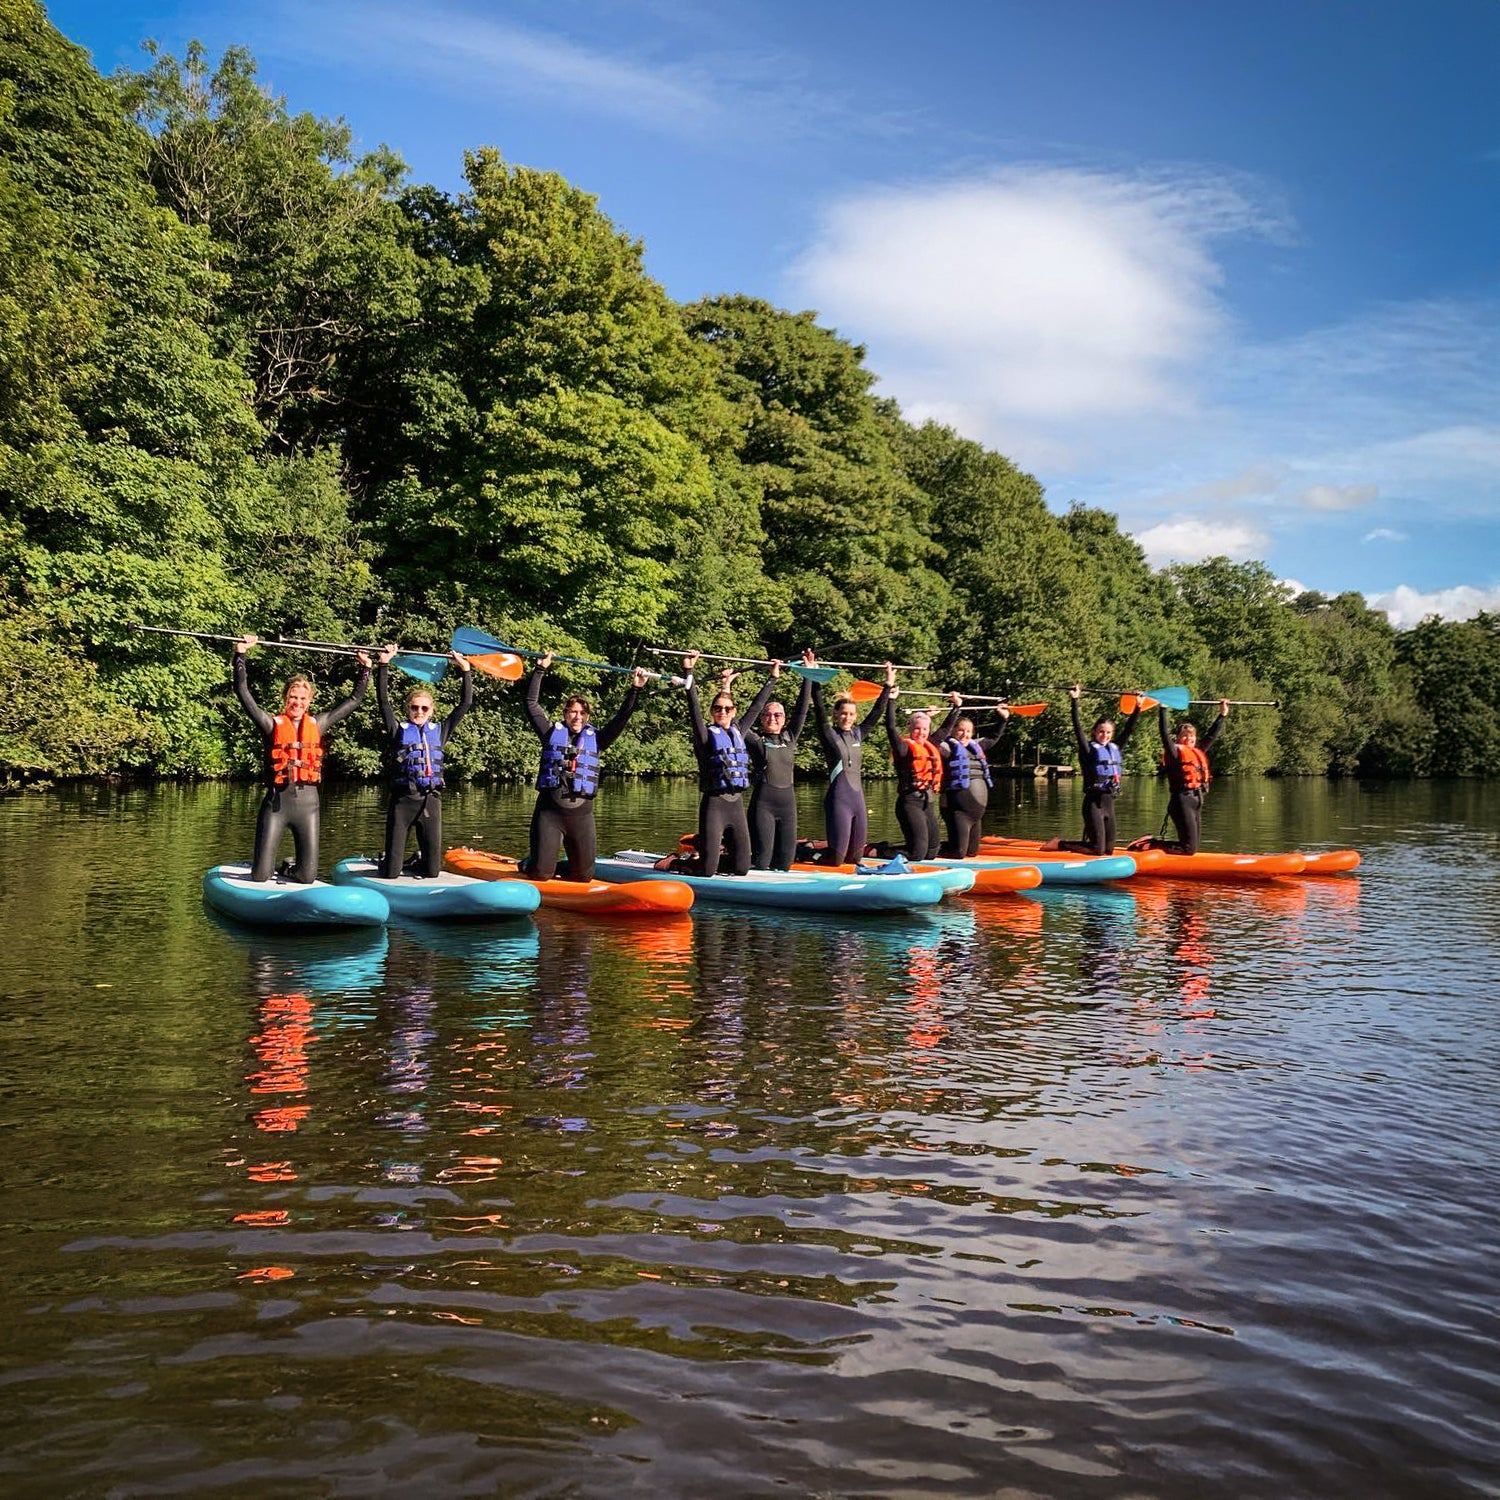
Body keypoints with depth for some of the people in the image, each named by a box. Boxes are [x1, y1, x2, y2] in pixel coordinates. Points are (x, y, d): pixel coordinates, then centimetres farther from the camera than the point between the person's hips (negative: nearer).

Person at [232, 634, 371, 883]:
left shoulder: (317, 724, 12)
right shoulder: (273, 724, 4)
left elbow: (354, 700, 18)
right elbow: (243, 693, -3)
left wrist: (365, 668, 18)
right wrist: (240, 655, -8)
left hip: (307, 801, 2)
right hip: (276, 800, -2)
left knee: (307, 877, 4)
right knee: (260, 876, -4)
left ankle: (293, 870, 38)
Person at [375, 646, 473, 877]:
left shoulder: (439, 731, 13)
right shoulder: (398, 731, 7)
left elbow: (465, 703, 13)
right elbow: (383, 700, -3)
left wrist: (465, 670, 10)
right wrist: (384, 665, -8)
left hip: (431, 800, 2)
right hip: (402, 800, -2)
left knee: (432, 871, 3)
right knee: (391, 873, -1)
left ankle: (418, 864, 36)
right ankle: (384, 863, 33)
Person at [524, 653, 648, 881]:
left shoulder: (595, 738, 14)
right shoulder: (552, 732, 10)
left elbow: (622, 717, 11)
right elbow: (532, 703, 9)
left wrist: (635, 689, 6)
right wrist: (540, 670, 7)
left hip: (582, 813, 2)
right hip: (549, 810, -2)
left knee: (584, 875, 3)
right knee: (541, 874, -6)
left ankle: (559, 868, 33)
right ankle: (528, 864, 29)